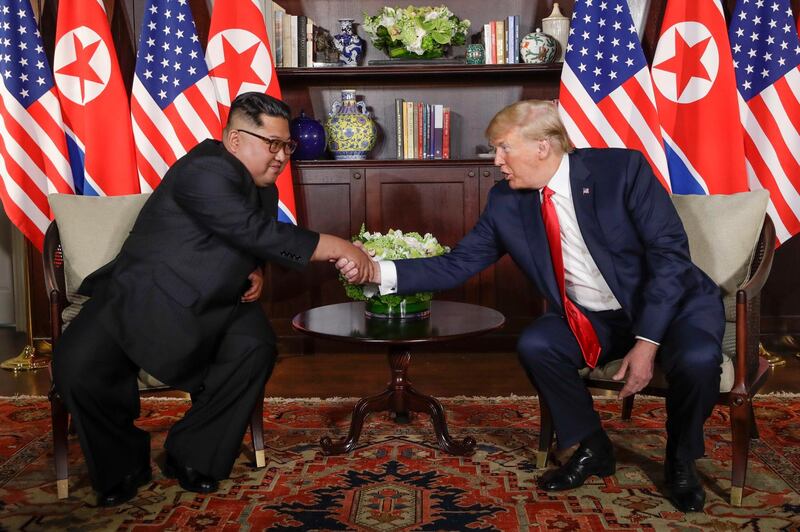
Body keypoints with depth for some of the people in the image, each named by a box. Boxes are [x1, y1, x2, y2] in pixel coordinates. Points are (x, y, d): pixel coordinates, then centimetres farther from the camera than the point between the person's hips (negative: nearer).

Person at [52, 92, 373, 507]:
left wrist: (255, 272, 0)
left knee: (255, 349, -23)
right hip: (140, 298, -6)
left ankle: (192, 456, -4)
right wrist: (337, 248, -32)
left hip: (212, 305, 6)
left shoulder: (264, 189, 8)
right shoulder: (205, 171, -21)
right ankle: (122, 466, 0)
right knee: (76, 366, -26)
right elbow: (254, 232, -33)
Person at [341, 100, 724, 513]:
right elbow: (457, 264, -5)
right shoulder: (506, 203, -6)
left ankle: (681, 461, 2)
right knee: (534, 345, -21)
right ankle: (592, 450, 4)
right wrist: (380, 271, -19)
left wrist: (647, 342, -25)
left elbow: (670, 252, -20)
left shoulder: (622, 169, -18)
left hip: (671, 302, -3)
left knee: (696, 359, -31)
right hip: (590, 320, 4)